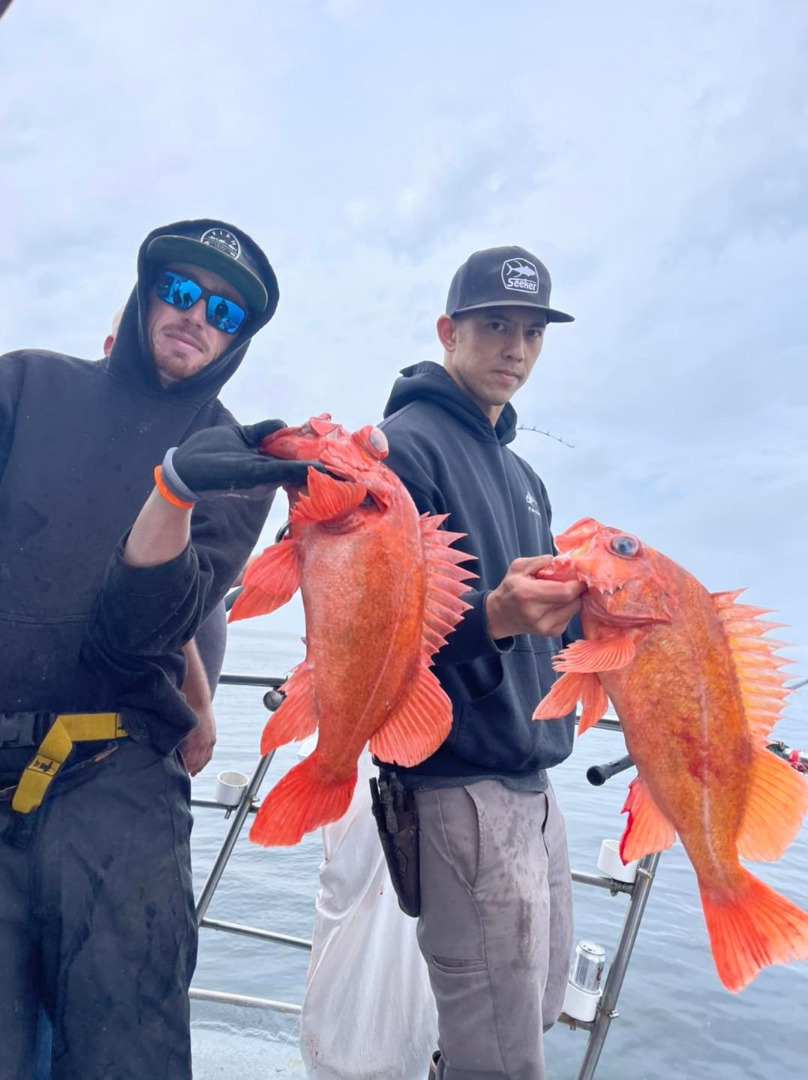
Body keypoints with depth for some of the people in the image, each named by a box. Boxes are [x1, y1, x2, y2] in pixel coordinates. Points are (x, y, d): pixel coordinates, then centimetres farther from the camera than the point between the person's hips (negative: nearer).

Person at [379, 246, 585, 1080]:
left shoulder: (520, 473, 16)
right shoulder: (407, 445, -10)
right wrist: (490, 617, -33)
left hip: (532, 783, 9)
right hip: (461, 785, -8)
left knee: (537, 1010, 20)